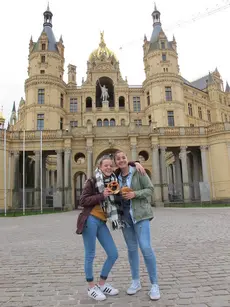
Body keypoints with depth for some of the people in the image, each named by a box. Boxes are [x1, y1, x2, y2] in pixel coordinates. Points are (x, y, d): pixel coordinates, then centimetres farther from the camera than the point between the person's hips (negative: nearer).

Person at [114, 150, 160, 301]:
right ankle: (136, 282, 25)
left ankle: (155, 284, 4)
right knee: (131, 248, 11)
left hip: (140, 213, -5)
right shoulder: (117, 177, 10)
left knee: (145, 247, -11)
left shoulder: (138, 172, -4)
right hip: (125, 215, 5)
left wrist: (135, 194, -19)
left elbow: (150, 189, -7)